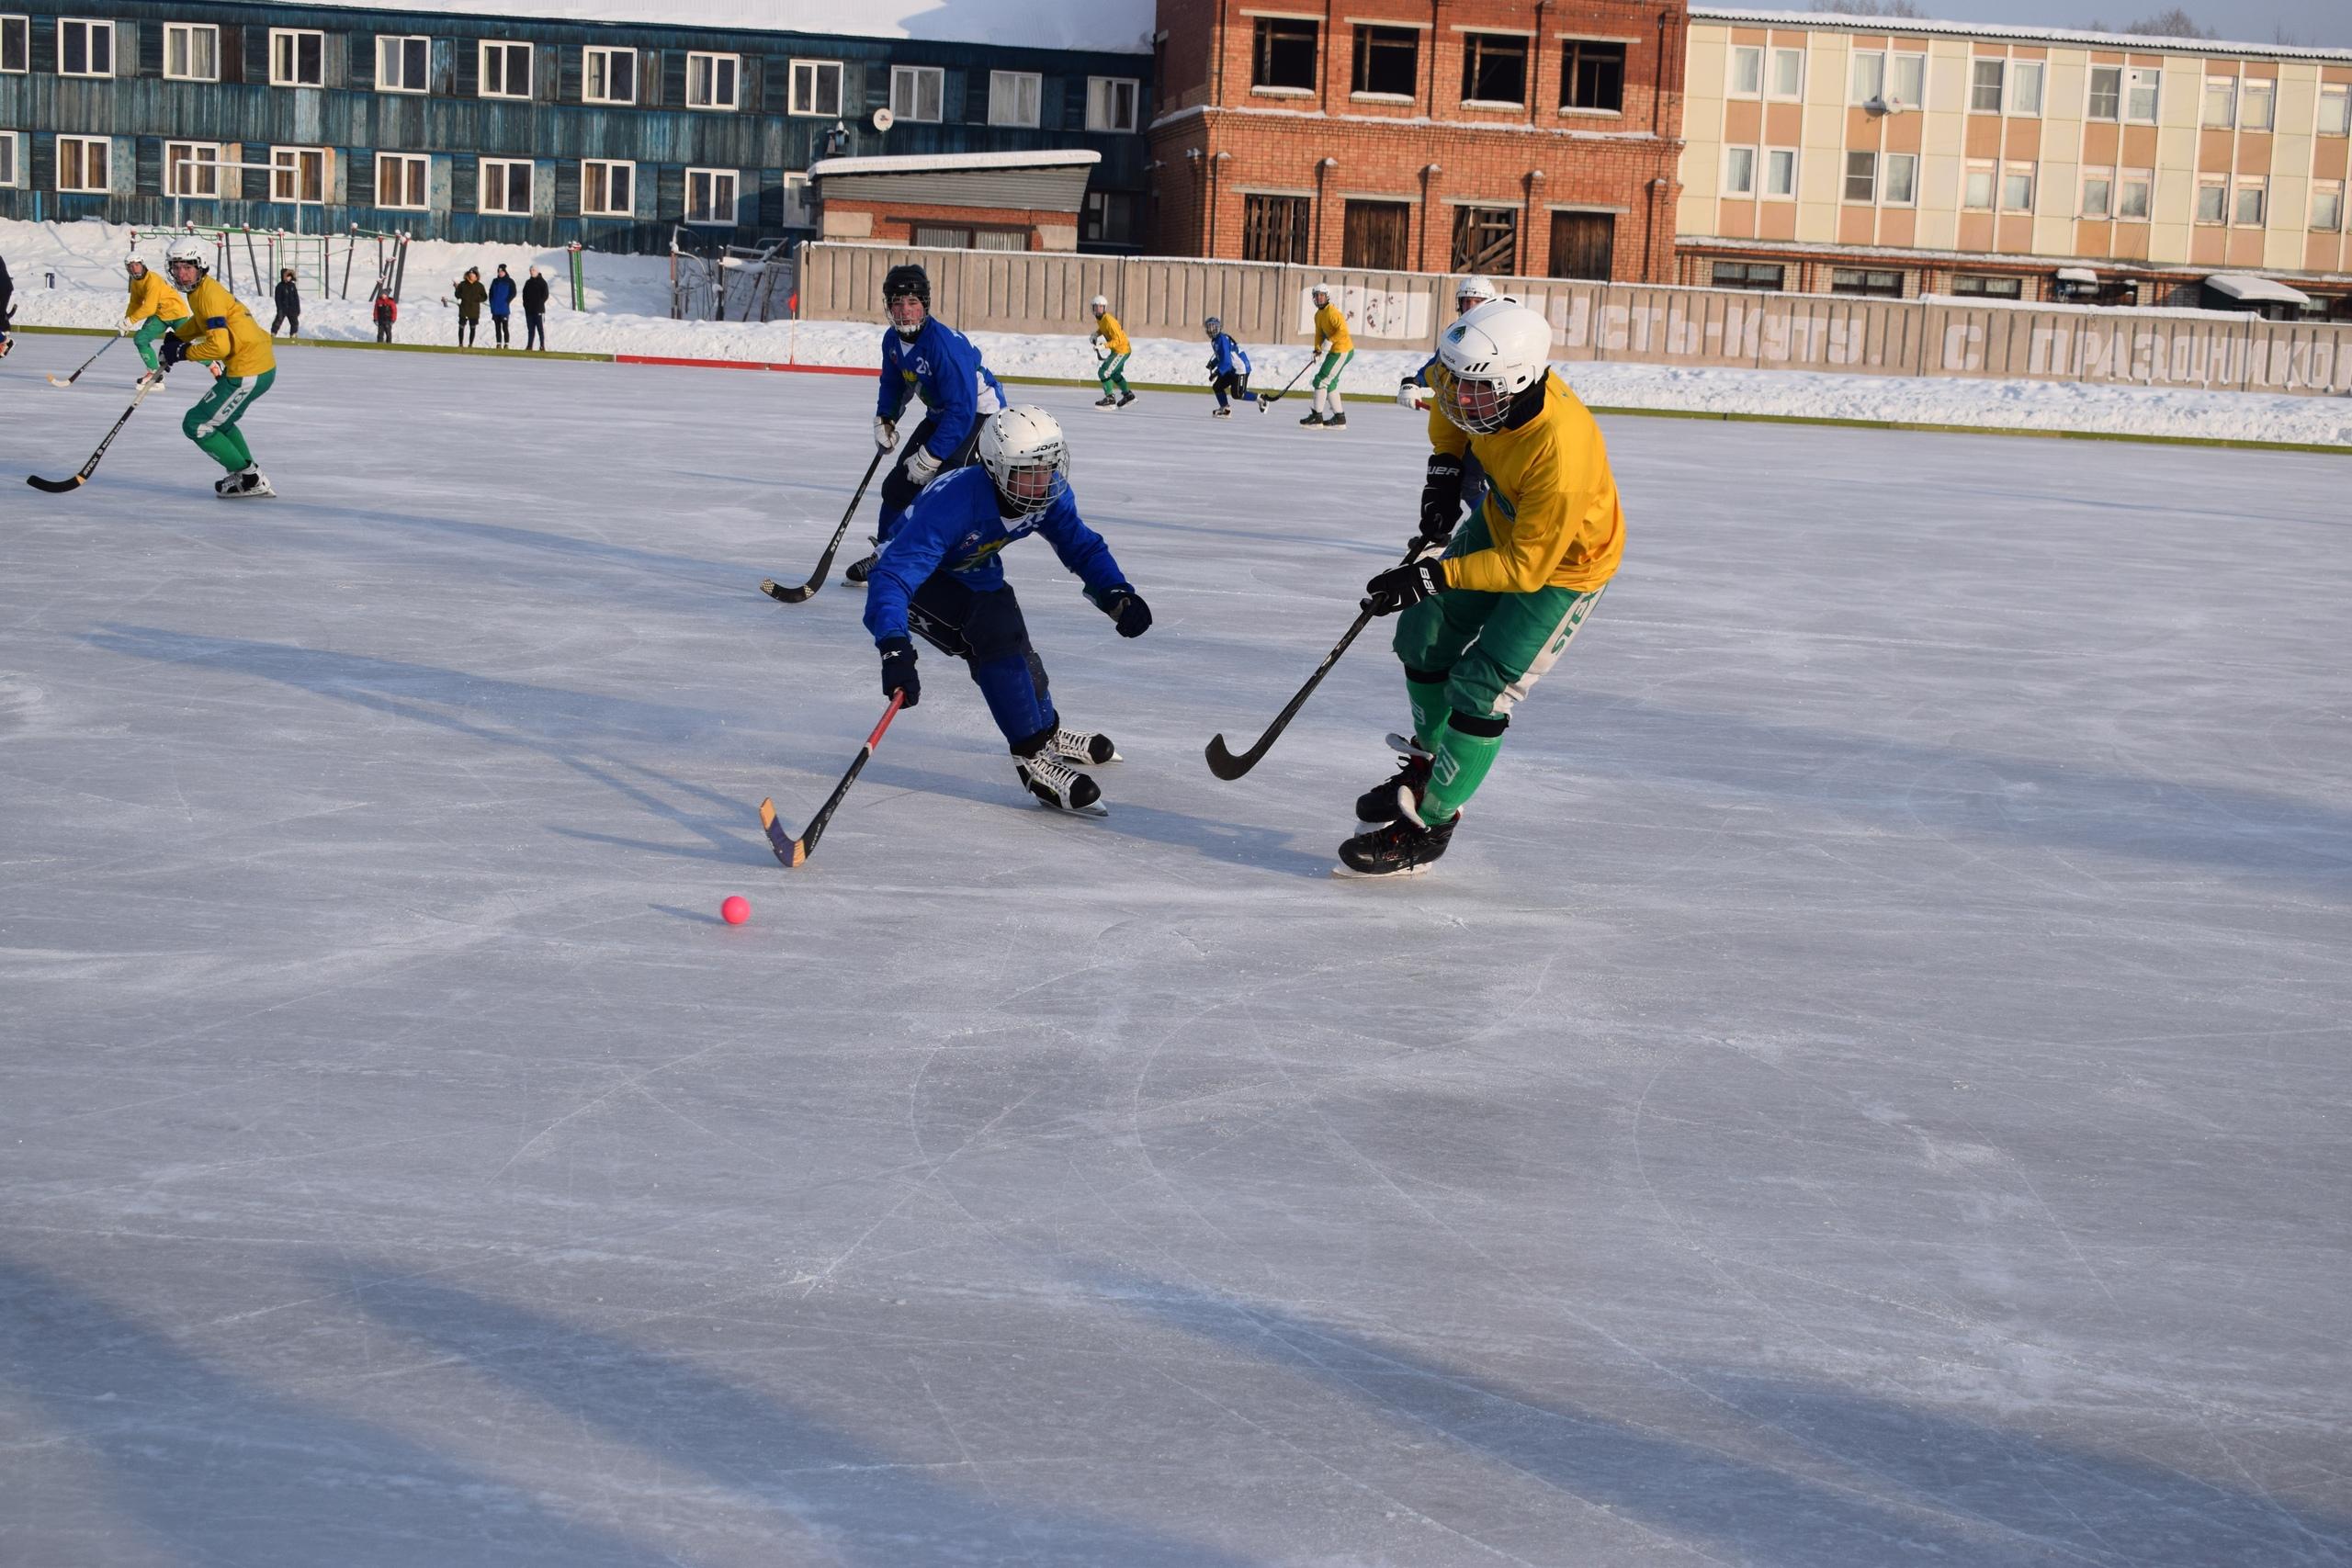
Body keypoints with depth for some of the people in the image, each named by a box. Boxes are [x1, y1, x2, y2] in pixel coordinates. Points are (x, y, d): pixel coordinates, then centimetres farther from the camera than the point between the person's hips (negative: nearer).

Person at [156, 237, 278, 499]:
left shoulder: (208, 295, -18)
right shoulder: (199, 289, 12)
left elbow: (219, 346, -26)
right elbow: (201, 321, 33)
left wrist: (183, 352, -13)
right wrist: (175, 338, 18)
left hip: (248, 373, -10)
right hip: (263, 365, 10)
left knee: (197, 425, -2)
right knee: (217, 419, 27)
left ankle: (248, 478, 1)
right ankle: (252, 478, 25)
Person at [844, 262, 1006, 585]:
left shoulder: (945, 344, -32)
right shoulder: (893, 339, -6)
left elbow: (962, 410, -33)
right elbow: (893, 383, 15)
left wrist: (930, 456, -30)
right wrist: (885, 419, -1)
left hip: (980, 414, -9)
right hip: (940, 414, 9)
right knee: (898, 484, 11)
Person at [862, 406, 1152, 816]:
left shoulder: (1050, 494, -20)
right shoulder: (953, 502, -42)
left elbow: (1080, 544, -5)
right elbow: (893, 573, -48)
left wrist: (1116, 593, -24)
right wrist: (895, 649, -60)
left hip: (972, 571, 8)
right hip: (917, 574, -8)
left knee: (1015, 642, 20)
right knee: (996, 636, -27)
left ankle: (1047, 732, 47)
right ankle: (1032, 757, -20)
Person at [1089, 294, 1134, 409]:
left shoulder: (1109, 320, -26)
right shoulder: (1099, 319, 1)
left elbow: (1117, 340, -27)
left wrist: (1104, 346, -37)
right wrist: (1096, 334, 4)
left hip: (1121, 350, -10)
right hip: (1117, 349, 10)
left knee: (1103, 372, -14)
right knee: (1114, 373, 27)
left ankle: (1110, 399, -7)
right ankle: (1128, 395, 41)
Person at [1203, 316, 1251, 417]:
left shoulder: (1222, 340, -21)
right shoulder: (1215, 340, 10)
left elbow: (1226, 360, -27)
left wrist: (1217, 373, -27)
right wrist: (1213, 364, 8)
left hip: (1241, 368, -10)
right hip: (1231, 369, 10)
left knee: (1237, 394, -14)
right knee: (1217, 387, 7)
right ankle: (1225, 410, 13)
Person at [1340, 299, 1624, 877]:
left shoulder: (1560, 454, -43)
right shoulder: (1492, 383, -23)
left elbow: (1526, 567, -33)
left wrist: (1433, 576, -36)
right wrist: (1445, 466, -5)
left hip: (1562, 564, -8)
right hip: (1501, 522, 8)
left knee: (1479, 689, -10)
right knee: (1424, 635, 12)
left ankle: (1428, 825, 5)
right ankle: (1429, 759, 36)